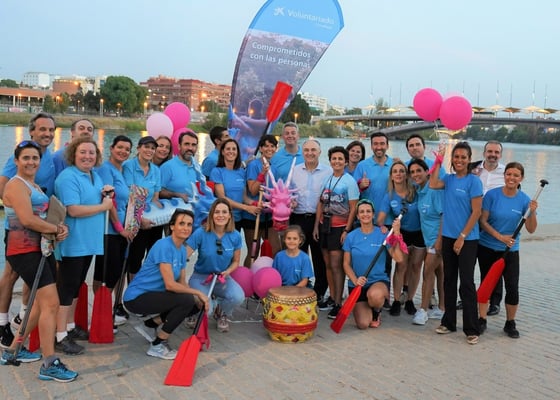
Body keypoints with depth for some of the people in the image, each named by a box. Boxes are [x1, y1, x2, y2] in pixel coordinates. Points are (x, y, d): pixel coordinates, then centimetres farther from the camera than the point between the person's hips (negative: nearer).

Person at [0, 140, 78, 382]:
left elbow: (46, 215, 17)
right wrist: (57, 229, -11)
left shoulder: (35, 186, 18)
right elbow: (27, 220, -23)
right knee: (51, 303, -13)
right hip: (25, 252, -10)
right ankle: (49, 365, -8)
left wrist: (62, 229, -5)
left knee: (42, 303, 17)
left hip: (42, 250, 10)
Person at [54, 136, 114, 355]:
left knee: (76, 285, 17)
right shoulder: (68, 177, -16)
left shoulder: (95, 175, 12)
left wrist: (106, 194, 4)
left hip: (89, 242, 9)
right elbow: (74, 210, -25)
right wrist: (104, 206, -14)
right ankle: (60, 336, 4)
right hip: (73, 243, -9)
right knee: (66, 286, -3)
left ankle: (70, 326, 30)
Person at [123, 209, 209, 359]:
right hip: (137, 297, -9)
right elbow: (170, 285, -26)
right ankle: (157, 346, -11)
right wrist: (198, 293, -17)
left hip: (154, 294, 9)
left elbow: (182, 283, 7)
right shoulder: (164, 246, -21)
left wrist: (198, 299, -9)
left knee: (197, 304, 4)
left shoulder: (182, 250, 5)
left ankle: (155, 322, 17)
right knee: (187, 300, -25)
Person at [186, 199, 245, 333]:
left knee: (238, 297, -29)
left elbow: (235, 261, 6)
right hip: (200, 277, -2)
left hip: (223, 278, 2)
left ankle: (222, 314, 9)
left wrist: (227, 272, -14)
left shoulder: (235, 236, -7)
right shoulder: (201, 233, -16)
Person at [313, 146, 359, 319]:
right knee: (328, 264, 9)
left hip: (339, 227, -5)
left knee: (336, 265, -7)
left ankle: (338, 303, -2)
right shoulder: (326, 179, 10)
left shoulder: (349, 181, -6)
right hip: (325, 225, 6)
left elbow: (353, 208, -8)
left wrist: (347, 230, -13)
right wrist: (316, 226, 10)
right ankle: (332, 297, 19)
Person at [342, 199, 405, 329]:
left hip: (378, 281, -2)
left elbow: (398, 258, -16)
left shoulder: (382, 234, -6)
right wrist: (355, 280, -16)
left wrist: (396, 233, -19)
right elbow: (346, 264, 1)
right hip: (356, 284, 2)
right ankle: (364, 307, 26)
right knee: (363, 324, -12)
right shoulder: (351, 237, -1)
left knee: (375, 295, -40)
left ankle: (376, 312, -1)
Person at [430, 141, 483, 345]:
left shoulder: (474, 181, -8)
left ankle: (472, 329, 5)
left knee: (466, 283, -4)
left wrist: (462, 237, -14)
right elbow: (433, 184, -13)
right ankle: (449, 322, 24)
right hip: (448, 236, 6)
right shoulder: (449, 179, 7)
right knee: (449, 281, 13)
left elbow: (476, 212, -11)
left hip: (467, 239, -6)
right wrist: (438, 161, -7)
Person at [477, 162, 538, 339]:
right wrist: (500, 237, -19)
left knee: (512, 288, -4)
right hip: (487, 248, -1)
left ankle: (510, 323, 14)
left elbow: (531, 229, -5)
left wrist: (533, 212, -22)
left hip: (510, 251, 1)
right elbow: (483, 221, -9)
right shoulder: (492, 195, -9)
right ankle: (482, 320, 21)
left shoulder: (524, 200, -5)